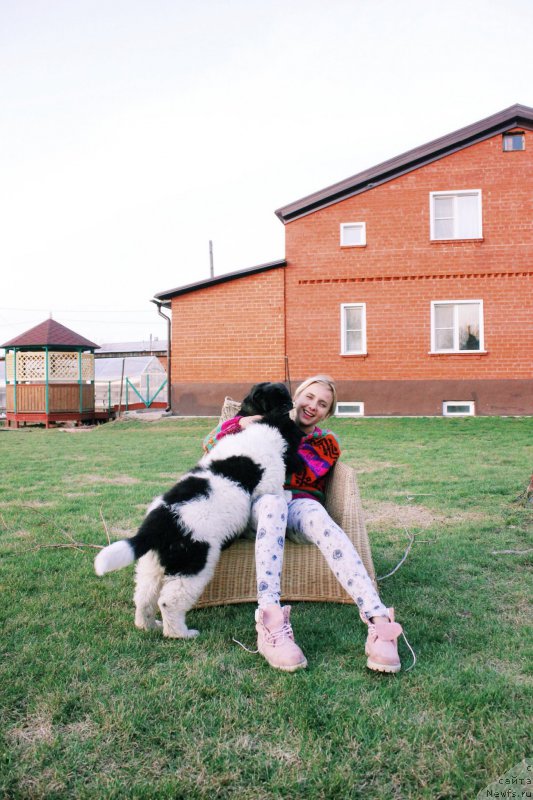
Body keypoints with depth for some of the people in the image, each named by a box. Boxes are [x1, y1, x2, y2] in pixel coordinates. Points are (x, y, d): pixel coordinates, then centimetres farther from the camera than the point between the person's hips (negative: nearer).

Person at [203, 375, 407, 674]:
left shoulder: (326, 442, 20)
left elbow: (300, 476, 0)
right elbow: (211, 444, 12)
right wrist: (241, 423, -6)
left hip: (301, 505, 1)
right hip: (261, 504, 0)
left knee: (319, 518, -38)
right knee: (273, 501, -40)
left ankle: (379, 622, -54)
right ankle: (271, 623, -57)